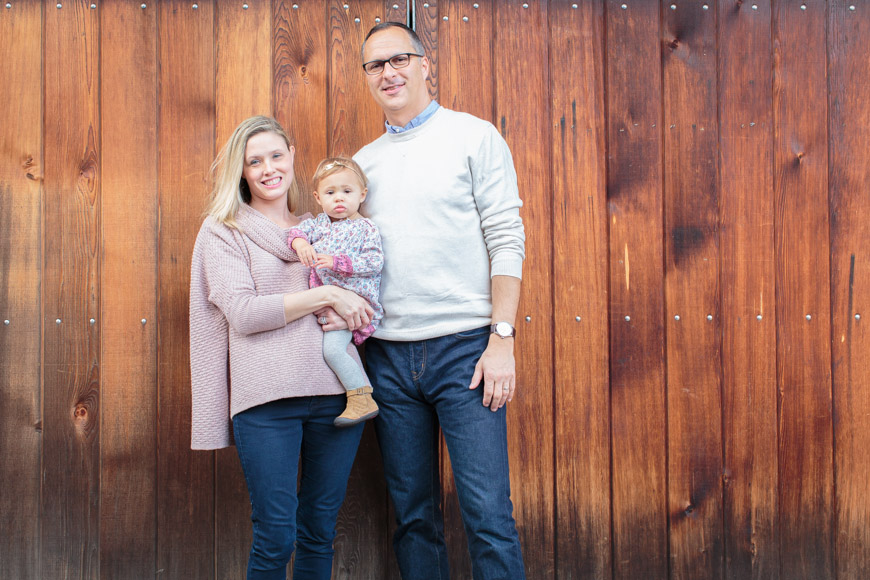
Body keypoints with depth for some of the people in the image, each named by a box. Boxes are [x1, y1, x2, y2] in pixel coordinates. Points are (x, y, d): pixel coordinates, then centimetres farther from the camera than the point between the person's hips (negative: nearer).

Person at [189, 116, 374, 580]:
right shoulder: (223, 230, 7)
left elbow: (359, 295, 26)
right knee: (275, 537, -5)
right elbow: (242, 312, -7)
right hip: (266, 395, -4)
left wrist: (351, 310, 1)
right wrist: (327, 296, -11)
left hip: (334, 388, 4)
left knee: (319, 532, 8)